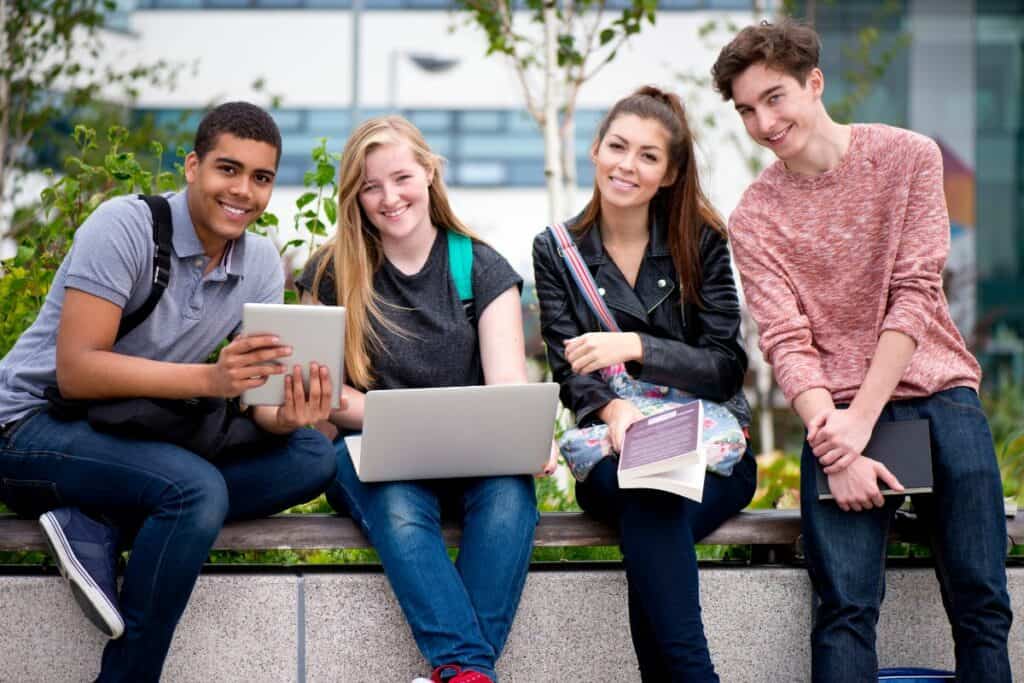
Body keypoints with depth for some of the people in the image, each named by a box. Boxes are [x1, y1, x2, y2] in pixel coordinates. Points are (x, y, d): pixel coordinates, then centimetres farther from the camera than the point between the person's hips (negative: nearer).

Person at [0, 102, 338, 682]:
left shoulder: (261, 263, 1)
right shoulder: (126, 226, -18)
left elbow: (255, 387, -3)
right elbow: (76, 372, -25)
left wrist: (284, 415, -28)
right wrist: (209, 378, -35)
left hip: (142, 437, 7)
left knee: (312, 457, -11)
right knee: (197, 490, -34)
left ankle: (99, 529, -17)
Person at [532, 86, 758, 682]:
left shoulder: (701, 244, 4)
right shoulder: (556, 251, 8)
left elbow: (726, 369, -3)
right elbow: (572, 373, 1)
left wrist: (634, 347, -19)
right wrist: (611, 410, -23)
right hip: (611, 451, 1)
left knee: (654, 503, -35)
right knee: (648, 501, -35)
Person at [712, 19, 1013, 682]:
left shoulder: (909, 157, 4)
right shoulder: (754, 218, 5)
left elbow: (915, 296, -3)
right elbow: (787, 343, -4)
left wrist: (862, 419, -13)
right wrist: (837, 448, -19)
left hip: (939, 393, 0)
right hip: (838, 410, 0)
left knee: (983, 604, -7)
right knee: (846, 611, -14)